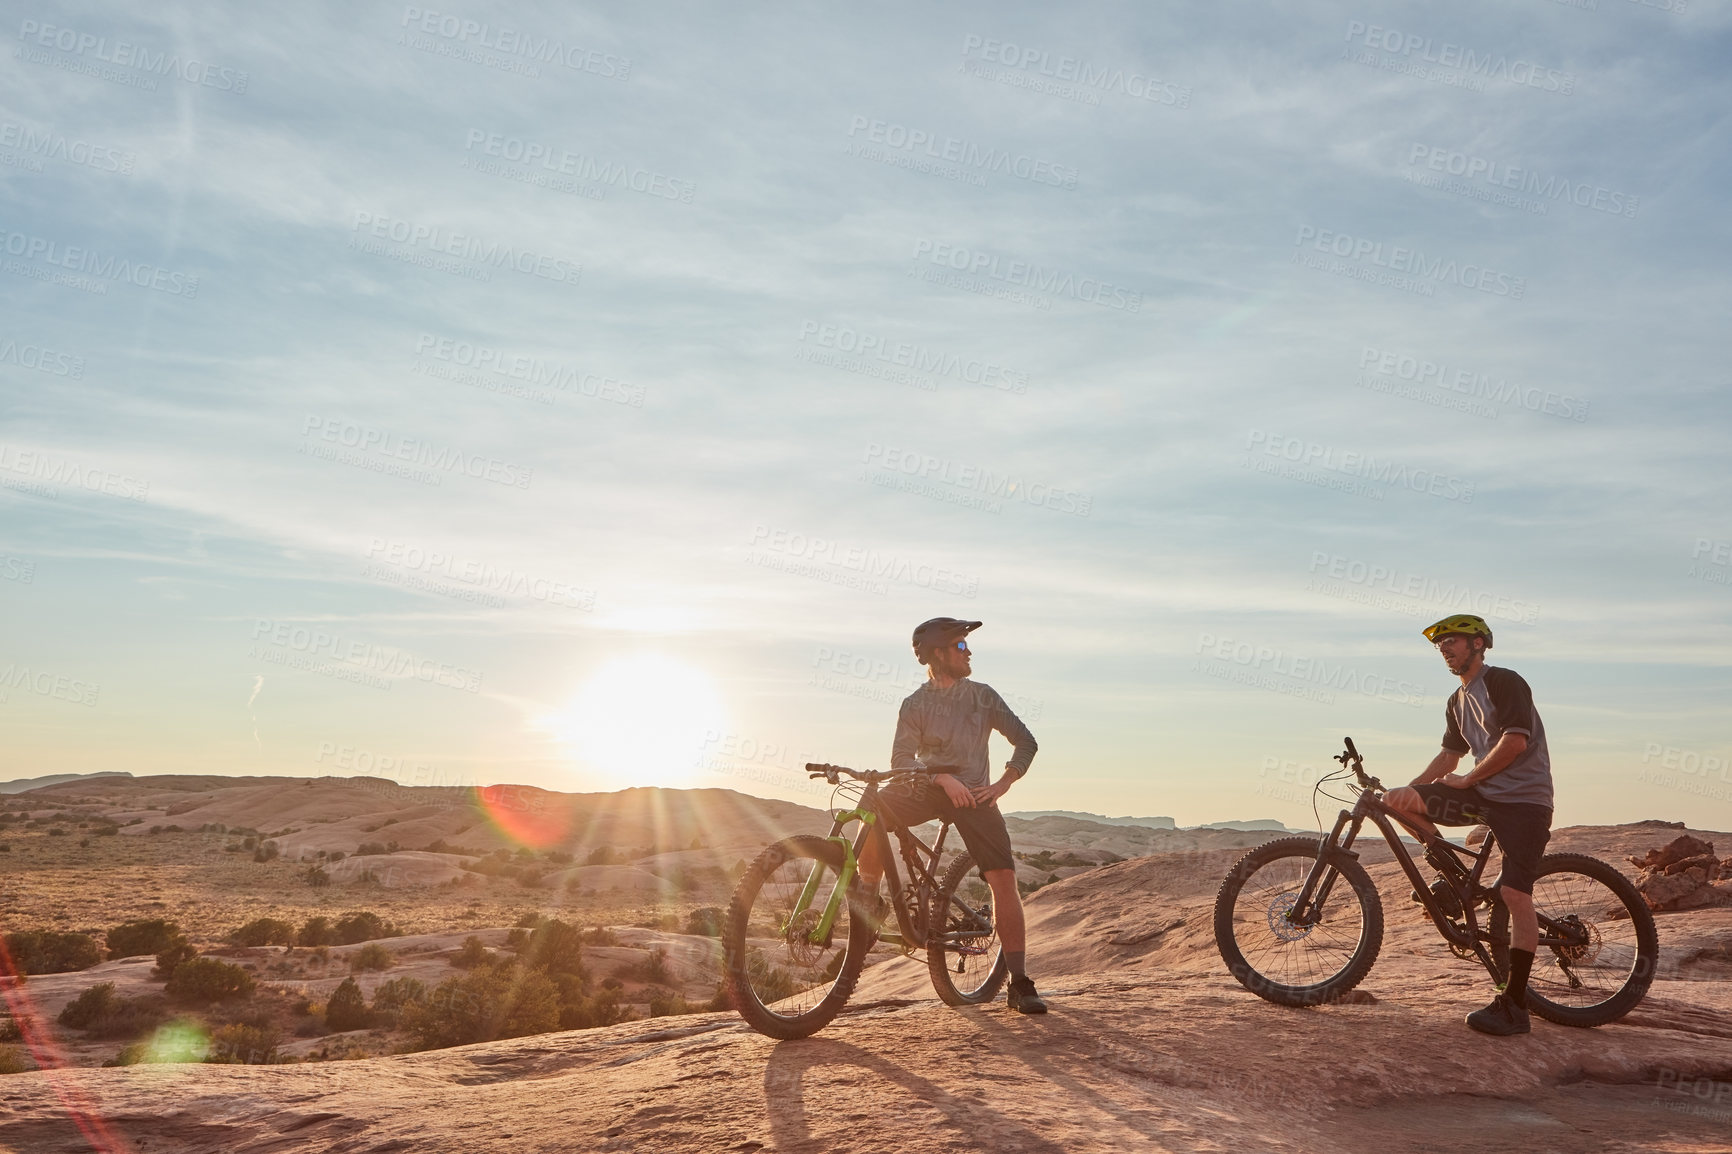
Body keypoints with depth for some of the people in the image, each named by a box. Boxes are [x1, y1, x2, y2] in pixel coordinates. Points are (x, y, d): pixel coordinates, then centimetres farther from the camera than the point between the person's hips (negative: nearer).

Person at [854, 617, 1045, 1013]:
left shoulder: (982, 695, 6)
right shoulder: (916, 704, 2)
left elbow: (1025, 741, 9)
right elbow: (901, 759, -10)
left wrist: (1004, 783, -4)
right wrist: (942, 777, -24)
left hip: (974, 794, 1)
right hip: (928, 787, 0)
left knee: (1003, 878, -13)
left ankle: (1019, 983, -5)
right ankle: (866, 896, -10)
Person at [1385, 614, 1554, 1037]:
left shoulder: (1504, 682, -8)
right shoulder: (1457, 702, 17)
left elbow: (1515, 741, -17)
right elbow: (1450, 755, 21)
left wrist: (1466, 780, -10)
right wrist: (1412, 789, 12)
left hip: (1523, 799, -7)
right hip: (1483, 795, 8)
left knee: (1516, 895, -16)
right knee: (1397, 799, -10)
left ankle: (1514, 1005, -11)